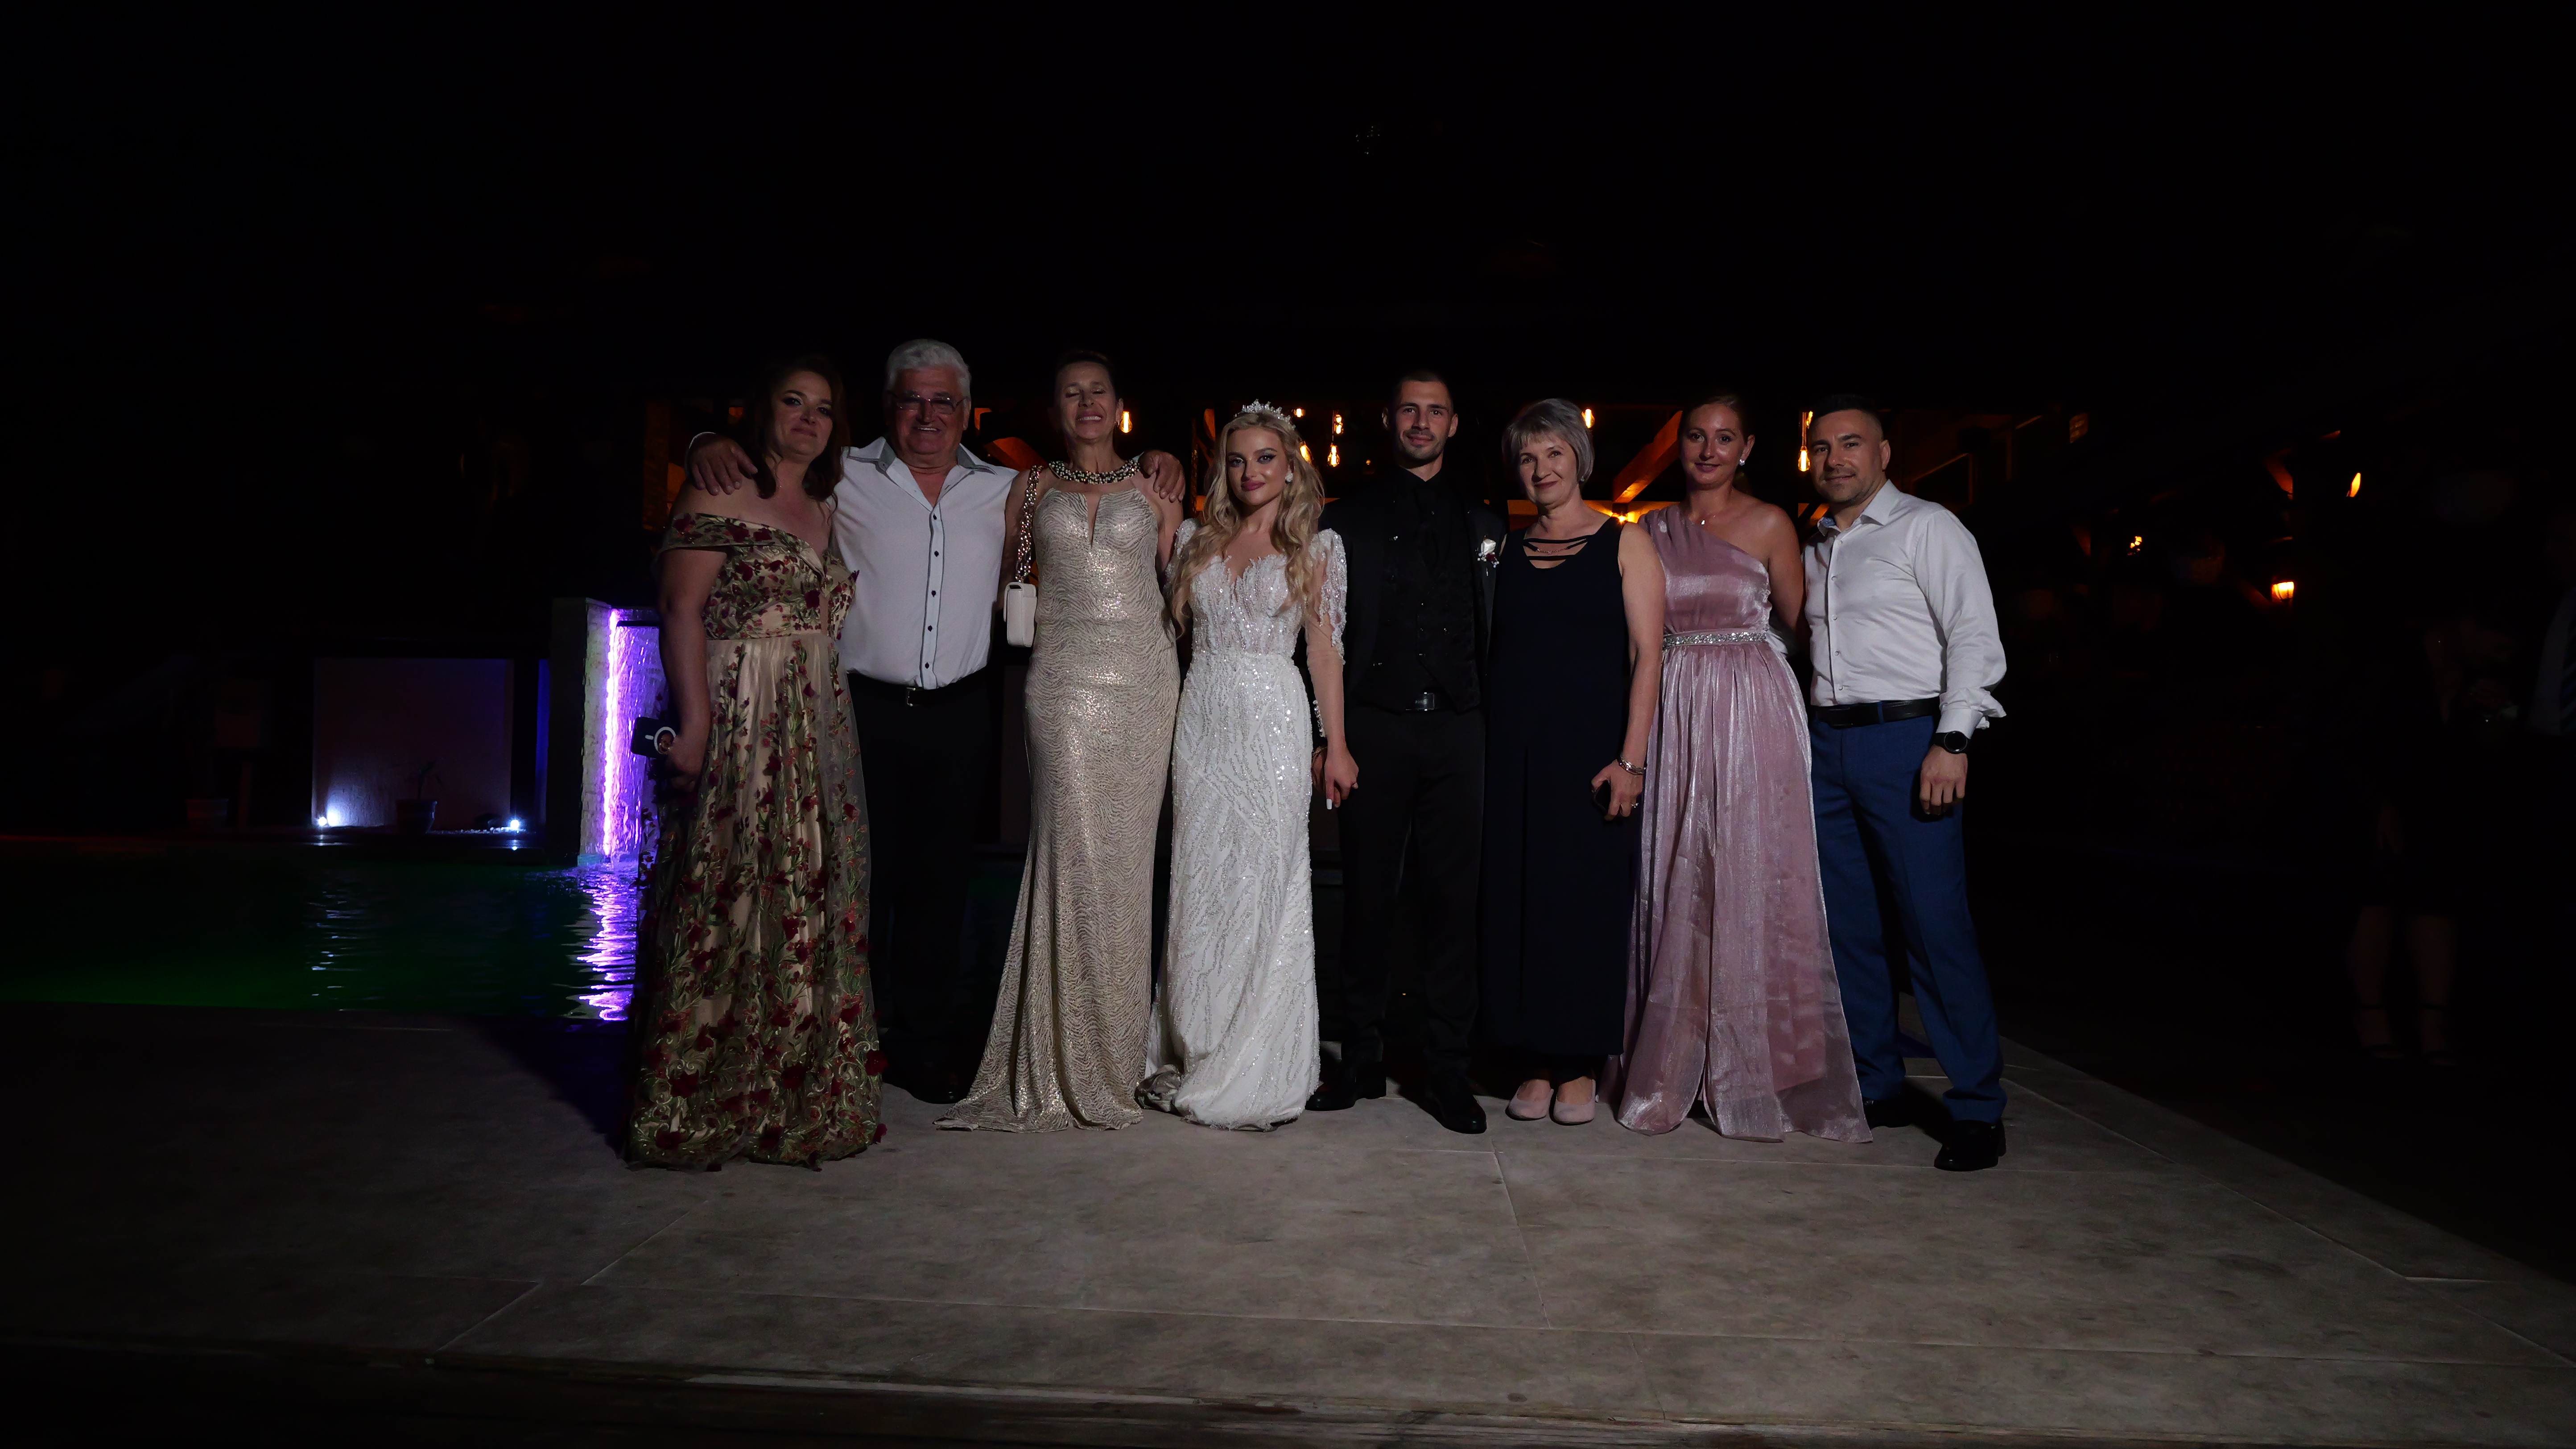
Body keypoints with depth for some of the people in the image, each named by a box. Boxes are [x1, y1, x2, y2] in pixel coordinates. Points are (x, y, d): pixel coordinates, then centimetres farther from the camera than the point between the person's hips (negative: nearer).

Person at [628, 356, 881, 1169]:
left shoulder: (826, 512, 19)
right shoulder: (722, 498, -1)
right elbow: (681, 611, -9)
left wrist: (829, 727, 11)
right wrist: (694, 722, -18)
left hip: (818, 733, 7)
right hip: (737, 723, -7)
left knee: (810, 910, 7)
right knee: (727, 900, -5)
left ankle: (799, 1100, 16)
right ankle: (701, 1109, 5)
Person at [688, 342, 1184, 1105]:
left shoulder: (1005, 491, 9)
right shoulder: (844, 478, 1)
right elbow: (759, 452, 7)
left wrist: (1150, 467, 8)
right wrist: (709, 445, -14)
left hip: (960, 713, 2)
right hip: (865, 707, -2)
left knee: (942, 878, 9)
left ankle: (925, 1043, 22)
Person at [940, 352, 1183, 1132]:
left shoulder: (1154, 489, 12)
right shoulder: (1034, 488, 14)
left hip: (1144, 680, 1)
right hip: (1065, 680, 0)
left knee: (1127, 857, 1)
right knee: (1073, 851, -8)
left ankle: (1116, 1051, 12)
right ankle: (1065, 1061, 1)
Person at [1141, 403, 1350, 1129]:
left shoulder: (1314, 547, 5)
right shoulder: (1197, 541, 13)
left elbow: (1324, 647, 2)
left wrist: (1337, 744, -2)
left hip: (1271, 722, -3)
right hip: (1201, 719, 4)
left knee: (1264, 886, -3)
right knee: (1199, 885, 5)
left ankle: (1255, 1071, 6)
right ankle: (1194, 1053, 17)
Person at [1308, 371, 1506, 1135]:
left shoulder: (1484, 522, 14)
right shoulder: (1348, 517, 10)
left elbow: (1499, 634, 11)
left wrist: (1498, 726, 1)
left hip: (1458, 730, 1)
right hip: (1374, 726, -1)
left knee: (1454, 898, 2)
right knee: (1368, 894, 4)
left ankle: (1447, 1067, 10)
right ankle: (1361, 1058, 14)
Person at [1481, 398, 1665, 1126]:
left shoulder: (1624, 543, 2)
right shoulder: (1506, 551, 12)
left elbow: (1647, 655, -5)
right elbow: (1489, 653, 11)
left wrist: (1631, 759, -13)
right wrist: (1482, 748, 0)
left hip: (1589, 748, -3)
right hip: (1513, 750, 3)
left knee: (1587, 899, 1)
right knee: (1517, 899, 4)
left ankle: (1580, 1069, 14)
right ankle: (1535, 1065, 15)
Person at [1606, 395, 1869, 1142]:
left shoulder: (1768, 524, 2)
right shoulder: (1652, 530, 12)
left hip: (1753, 711, -3)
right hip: (1675, 712, 3)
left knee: (1752, 880, -2)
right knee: (1673, 883, 4)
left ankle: (1753, 1072, 10)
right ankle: (1671, 1068, 16)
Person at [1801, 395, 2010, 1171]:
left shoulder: (1928, 528, 0)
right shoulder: (1813, 548, 18)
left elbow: (1974, 636, -7)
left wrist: (1952, 741, -17)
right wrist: (1807, 740, 11)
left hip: (1906, 738, -6)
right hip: (1827, 743, 6)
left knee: (1936, 926, -7)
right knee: (1846, 925, 8)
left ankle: (1977, 1109, 2)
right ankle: (1877, 1086, 20)